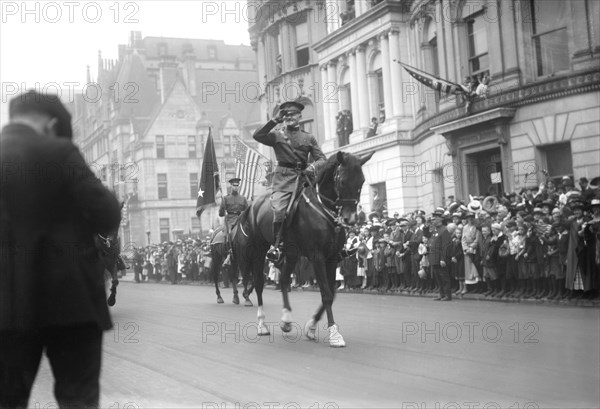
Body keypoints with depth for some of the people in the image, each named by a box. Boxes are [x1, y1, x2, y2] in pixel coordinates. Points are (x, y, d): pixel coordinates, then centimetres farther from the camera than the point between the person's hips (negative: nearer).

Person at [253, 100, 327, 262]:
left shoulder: (309, 138, 18)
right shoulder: (277, 136, 14)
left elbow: (322, 158, 11)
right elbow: (258, 136, -4)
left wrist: (313, 166, -11)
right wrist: (275, 120, -4)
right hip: (283, 178, -2)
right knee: (279, 211, -23)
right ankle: (276, 245, -14)